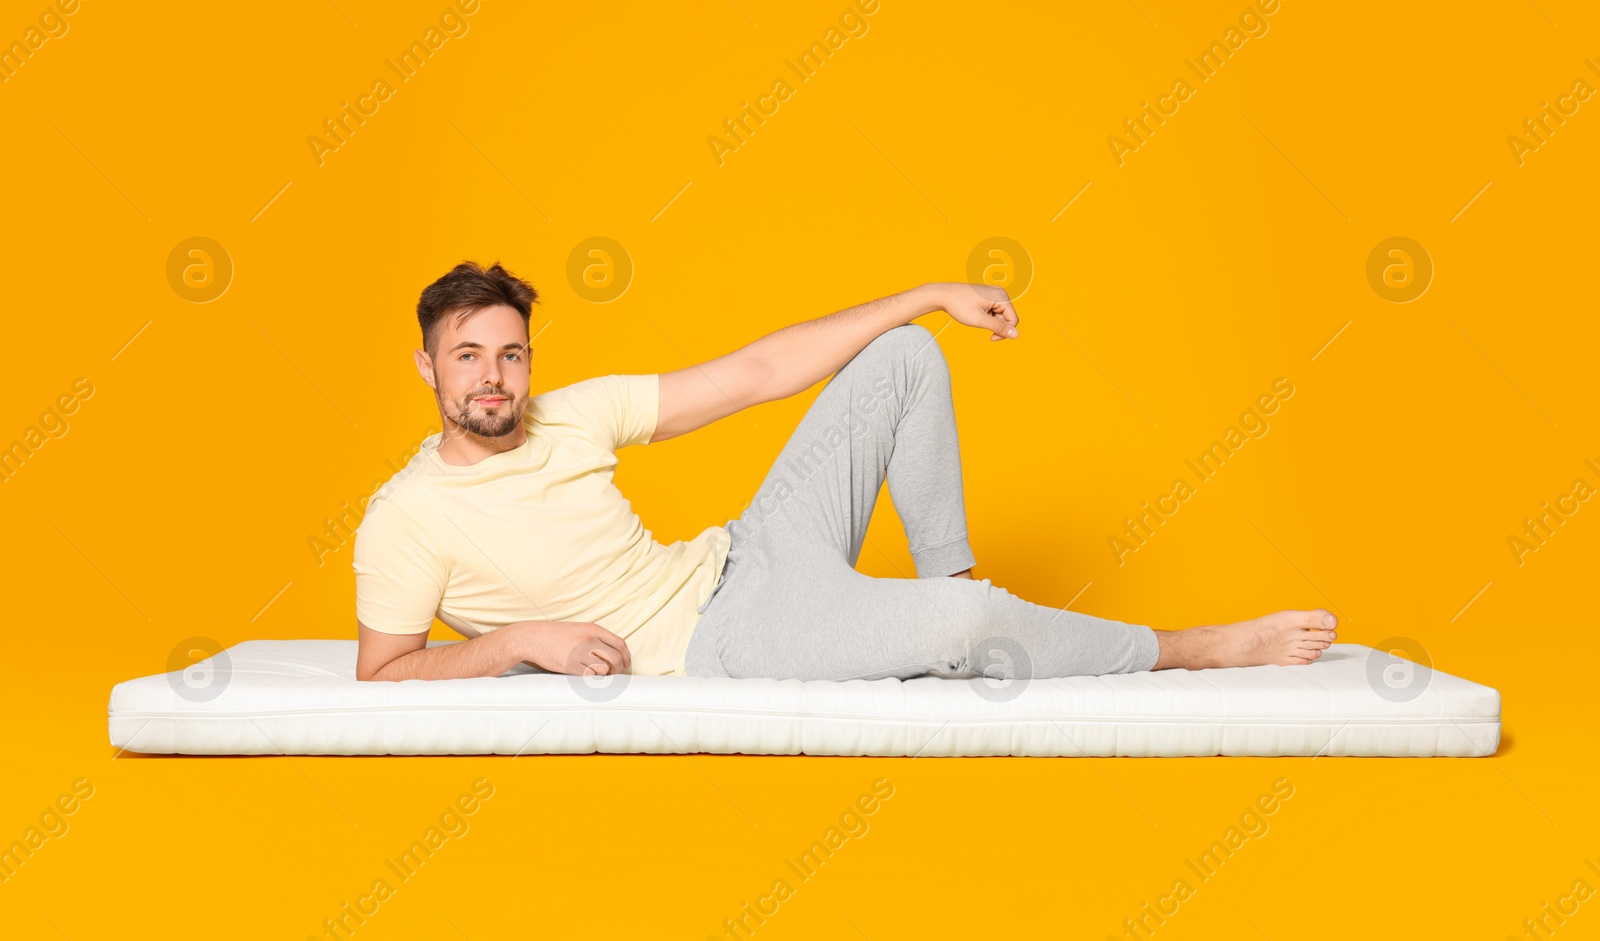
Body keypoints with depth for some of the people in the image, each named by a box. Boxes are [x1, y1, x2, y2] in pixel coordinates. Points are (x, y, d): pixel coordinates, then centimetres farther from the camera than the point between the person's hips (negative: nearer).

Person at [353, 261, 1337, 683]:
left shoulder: (573, 414, 2)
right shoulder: (405, 521, -10)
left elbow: (753, 374, 4)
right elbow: (381, 676, -7)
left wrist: (933, 294, 3)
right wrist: (522, 640, -22)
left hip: (749, 554, 7)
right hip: (713, 642, -7)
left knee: (906, 355, 3)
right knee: (965, 624, -29)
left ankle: (950, 574, 11)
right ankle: (1190, 647, -3)